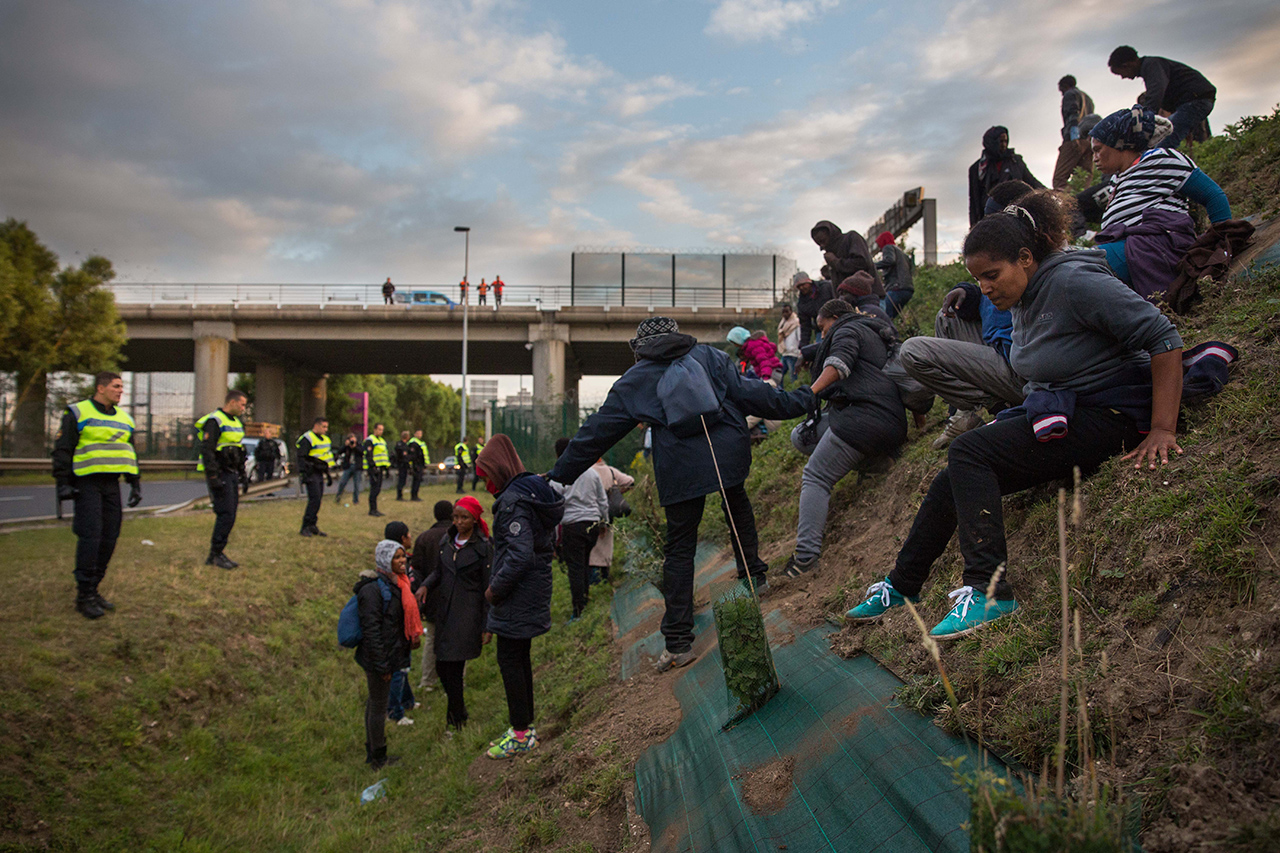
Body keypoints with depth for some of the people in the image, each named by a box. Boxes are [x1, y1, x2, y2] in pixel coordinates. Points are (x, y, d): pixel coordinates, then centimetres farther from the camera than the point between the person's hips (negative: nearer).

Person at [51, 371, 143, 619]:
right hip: (87, 484, -6)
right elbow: (62, 450, -4)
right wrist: (63, 484, -10)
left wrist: (135, 484, 16)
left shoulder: (124, 418, 16)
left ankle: (93, 590, 17)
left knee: (109, 538, 6)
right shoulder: (77, 413, -3)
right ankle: (84, 596, -4)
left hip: (112, 485, 7)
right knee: (90, 537, -11)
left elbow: (130, 454, 23)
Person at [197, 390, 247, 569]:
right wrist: (213, 477, -23)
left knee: (229, 516, 8)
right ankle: (215, 555, -4)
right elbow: (207, 450, -18)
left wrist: (242, 474, 22)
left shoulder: (237, 422, 18)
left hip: (232, 474, 9)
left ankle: (216, 554, 14)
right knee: (226, 515, -12)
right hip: (220, 474, -9)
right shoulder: (214, 421, -12)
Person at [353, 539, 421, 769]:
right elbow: (371, 629, -22)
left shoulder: (394, 584, 9)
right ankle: (378, 759, 15)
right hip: (378, 656, -10)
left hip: (390, 654, 10)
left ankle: (373, 752, 32)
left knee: (375, 703, 20)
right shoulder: (373, 589, -21)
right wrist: (381, 664, -21)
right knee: (379, 706, 2)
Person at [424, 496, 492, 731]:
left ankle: (455, 716, 14)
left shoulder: (483, 547, -8)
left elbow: (488, 590, -6)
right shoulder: (446, 541, 7)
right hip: (444, 611, 5)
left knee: (452, 666, -6)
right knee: (442, 666, 5)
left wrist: (487, 626, -7)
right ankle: (458, 708, 28)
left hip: (467, 614, -5)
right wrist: (426, 586, -4)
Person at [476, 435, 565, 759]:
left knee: (509, 660, 0)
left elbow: (520, 554, -28)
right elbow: (549, 543, 18)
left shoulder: (512, 501, -19)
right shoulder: (534, 492, 11)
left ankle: (521, 734, 9)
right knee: (520, 657, 17)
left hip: (516, 597, -10)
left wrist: (495, 589, -16)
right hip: (534, 593, 10)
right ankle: (525, 726, 28)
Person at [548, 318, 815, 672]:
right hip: (728, 453, 2)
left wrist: (559, 475, 21)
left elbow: (596, 433, 13)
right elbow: (747, 392, 8)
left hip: (681, 468, -1)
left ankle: (678, 642, 4)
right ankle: (755, 575, 32)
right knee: (737, 503, 33)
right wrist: (801, 401, 17)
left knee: (679, 549, 5)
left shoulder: (633, 382, 12)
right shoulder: (708, 356, 14)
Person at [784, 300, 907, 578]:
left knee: (815, 477, -10)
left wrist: (811, 391, -27)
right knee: (800, 437, 18)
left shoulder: (847, 329, 5)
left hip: (864, 417, -10)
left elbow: (839, 362, -16)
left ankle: (806, 555, -18)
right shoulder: (876, 337, 34)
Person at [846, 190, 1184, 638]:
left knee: (967, 453, -21)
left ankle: (988, 589, -20)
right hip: (1056, 414, 9)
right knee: (956, 478, 0)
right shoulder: (1024, 299, 8)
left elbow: (1164, 339, -21)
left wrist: (1162, 431, -24)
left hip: (1109, 417, -9)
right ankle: (900, 586, 12)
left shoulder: (1074, 283, -19)